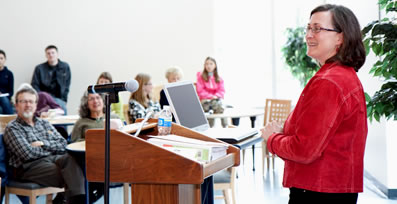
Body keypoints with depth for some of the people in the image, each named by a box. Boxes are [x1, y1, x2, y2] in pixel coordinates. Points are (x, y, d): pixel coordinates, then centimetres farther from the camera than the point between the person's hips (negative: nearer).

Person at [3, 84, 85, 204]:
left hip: (53, 159, 4)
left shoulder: (44, 124, 25)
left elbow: (63, 145, 12)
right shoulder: (12, 128, 7)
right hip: (29, 166, -4)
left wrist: (43, 143, -4)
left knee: (69, 158, -34)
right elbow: (28, 154, -7)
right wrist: (52, 149, 4)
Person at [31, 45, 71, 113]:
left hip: (60, 99, 2)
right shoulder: (39, 68, 6)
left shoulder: (65, 67, 10)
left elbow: (67, 85, 11)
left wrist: (63, 100, -1)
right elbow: (34, 85, 5)